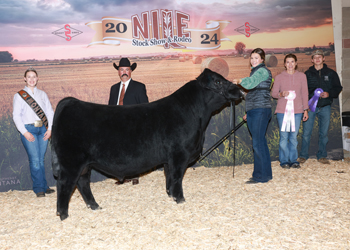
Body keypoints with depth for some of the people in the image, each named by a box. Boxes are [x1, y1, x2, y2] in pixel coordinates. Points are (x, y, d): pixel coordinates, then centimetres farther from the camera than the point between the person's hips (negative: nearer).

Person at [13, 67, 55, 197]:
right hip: (28, 129, -3)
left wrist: (50, 129, 0)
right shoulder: (19, 95, 5)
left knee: (41, 159, 5)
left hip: (43, 129, 3)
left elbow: (50, 112, 12)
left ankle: (43, 186, 12)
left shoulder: (42, 94, 14)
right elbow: (16, 115, 0)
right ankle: (39, 188, -1)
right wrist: (25, 132, -9)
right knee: (34, 160, -9)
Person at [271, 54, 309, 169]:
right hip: (282, 110, -1)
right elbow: (273, 93, 7)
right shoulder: (279, 77, 7)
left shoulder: (302, 76, 10)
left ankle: (294, 160, 12)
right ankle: (284, 161, 8)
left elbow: (304, 94, 12)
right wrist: (281, 94, -15)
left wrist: (305, 110, 8)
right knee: (283, 136, -2)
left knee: (294, 136, 1)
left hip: (297, 110, 1)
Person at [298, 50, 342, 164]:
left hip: (325, 107, 1)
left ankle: (322, 156, 17)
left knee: (324, 133, 5)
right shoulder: (307, 74, 7)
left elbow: (338, 88, 10)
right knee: (306, 132, -3)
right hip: (310, 106, -1)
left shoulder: (331, 73, 9)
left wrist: (329, 93, -10)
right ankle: (303, 156, 7)